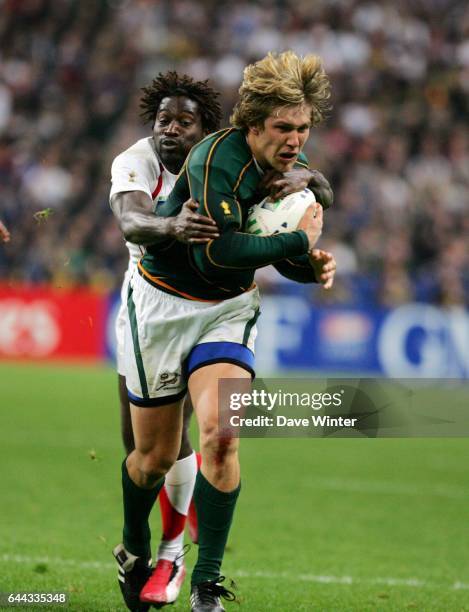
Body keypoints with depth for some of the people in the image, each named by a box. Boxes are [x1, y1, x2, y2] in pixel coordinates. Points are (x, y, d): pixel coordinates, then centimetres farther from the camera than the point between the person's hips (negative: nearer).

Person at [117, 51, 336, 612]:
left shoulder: (298, 171, -4)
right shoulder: (219, 158, -26)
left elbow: (282, 256, 9)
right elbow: (215, 253, -36)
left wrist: (313, 267, -13)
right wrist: (297, 240, -29)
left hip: (230, 309, 4)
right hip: (163, 303, -4)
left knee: (219, 433, -20)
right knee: (157, 454, 7)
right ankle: (134, 550, 38)